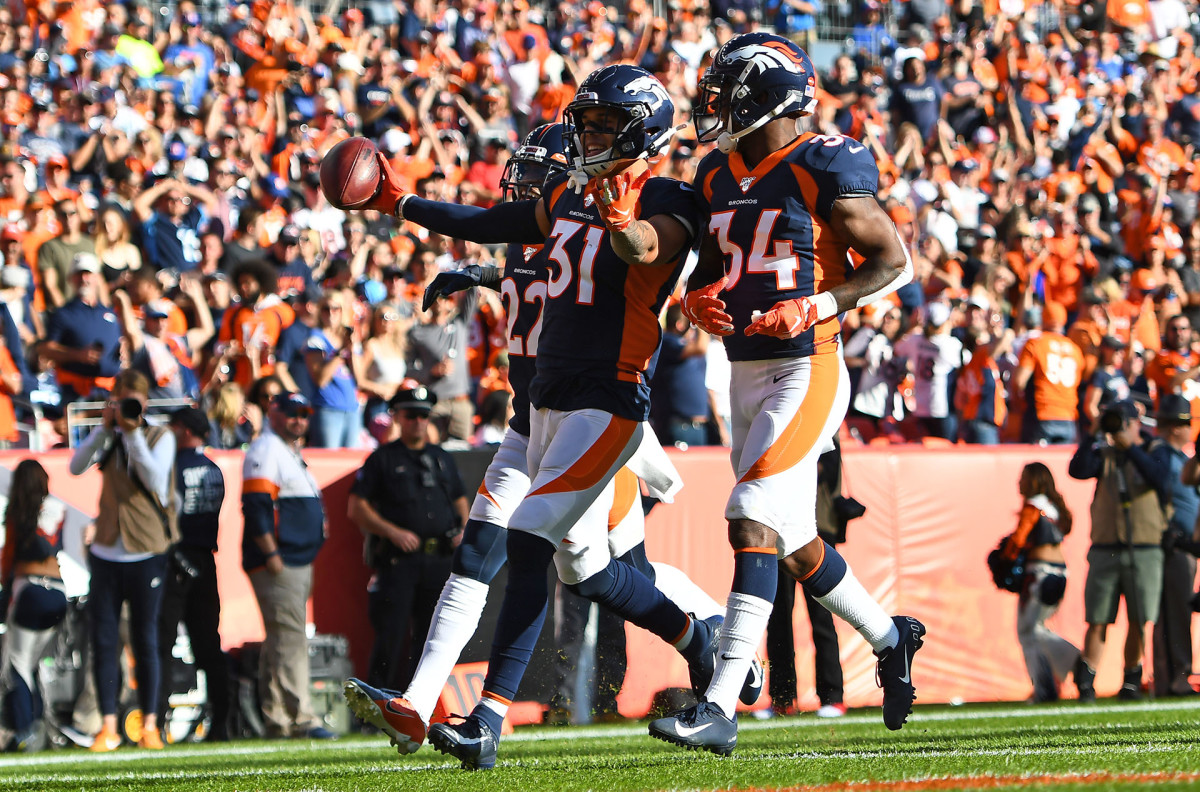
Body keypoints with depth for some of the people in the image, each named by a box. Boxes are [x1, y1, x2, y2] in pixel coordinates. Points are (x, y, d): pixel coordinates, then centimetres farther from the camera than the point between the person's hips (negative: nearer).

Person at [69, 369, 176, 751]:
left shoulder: (160, 437, 1)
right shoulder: (108, 438, 8)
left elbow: (156, 479, -16)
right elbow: (76, 466, -9)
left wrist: (133, 433, -20)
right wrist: (105, 427, -16)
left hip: (146, 554, -3)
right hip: (106, 553, 3)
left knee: (145, 640, 0)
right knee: (103, 640, -1)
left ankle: (149, 725, 6)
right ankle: (108, 726, 2)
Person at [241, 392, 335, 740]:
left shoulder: (292, 453, 22)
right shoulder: (266, 451, -10)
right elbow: (255, 506, -19)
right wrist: (271, 555, -22)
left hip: (300, 564, 10)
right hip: (277, 564, -10)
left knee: (282, 640, 12)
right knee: (289, 637, -14)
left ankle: (277, 720, 15)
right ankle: (299, 719, -17)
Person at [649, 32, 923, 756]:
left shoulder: (824, 170, -10)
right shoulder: (720, 178, 12)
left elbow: (896, 263, -8)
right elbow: (710, 268, 23)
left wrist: (815, 308, -19)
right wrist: (699, 302, 0)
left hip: (806, 371, -8)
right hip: (747, 373, 8)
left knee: (755, 524, -18)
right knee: (794, 542, 16)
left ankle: (720, 710, -22)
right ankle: (891, 637, 39)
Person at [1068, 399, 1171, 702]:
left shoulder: (1150, 454, 7)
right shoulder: (1103, 455, 10)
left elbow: (1160, 478, -15)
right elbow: (1078, 470, -8)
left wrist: (1130, 447, -20)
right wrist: (1096, 437, -12)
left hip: (1144, 550, -1)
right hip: (1105, 549, 1)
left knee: (1138, 621, 0)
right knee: (1097, 620, -3)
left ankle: (1131, 681, 12)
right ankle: (1085, 682, 0)